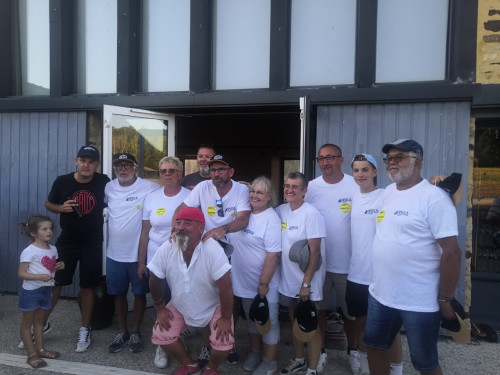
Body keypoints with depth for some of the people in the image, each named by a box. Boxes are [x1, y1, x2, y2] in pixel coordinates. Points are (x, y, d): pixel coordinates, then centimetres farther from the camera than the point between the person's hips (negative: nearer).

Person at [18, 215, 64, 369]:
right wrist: (40, 276, -30)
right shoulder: (29, 251, -18)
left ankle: (40, 349, 29)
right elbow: (21, 273, -18)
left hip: (46, 290, 6)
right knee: (27, 322, 8)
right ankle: (32, 354, 15)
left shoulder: (53, 249, 2)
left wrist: (59, 266, -4)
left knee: (39, 321, 19)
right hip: (30, 291, -6)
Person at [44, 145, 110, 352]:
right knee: (54, 282, 6)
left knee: (87, 286, 8)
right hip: (66, 242, 1)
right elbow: (48, 204, 7)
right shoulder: (62, 181, -7)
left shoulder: (103, 182, -8)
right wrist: (61, 208, -13)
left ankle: (85, 330, 23)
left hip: (92, 244, 0)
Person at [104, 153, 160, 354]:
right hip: (114, 254, 4)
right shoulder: (109, 188, 3)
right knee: (119, 294, 16)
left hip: (139, 254, -4)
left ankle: (136, 333, 30)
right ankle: (122, 332, 34)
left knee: (139, 293, 11)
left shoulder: (149, 187, -12)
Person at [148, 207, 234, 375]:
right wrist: (160, 309, -1)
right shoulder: (166, 249, -20)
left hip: (214, 306, -3)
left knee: (223, 342, -19)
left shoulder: (213, 249, -32)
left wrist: (226, 318, -22)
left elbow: (225, 286, -27)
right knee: (160, 335, -7)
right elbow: (154, 280, -5)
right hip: (180, 305, 4)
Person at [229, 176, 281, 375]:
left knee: (268, 322, 10)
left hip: (264, 284, -6)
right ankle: (255, 352, 42)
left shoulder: (271, 219, -19)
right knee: (251, 319, 22)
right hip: (245, 282, 7)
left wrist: (264, 284, -21)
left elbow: (273, 255, -22)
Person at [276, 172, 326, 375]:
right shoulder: (280, 210, 1)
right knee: (295, 322, 21)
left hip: (307, 282, -6)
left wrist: (306, 283, -18)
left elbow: (314, 252, -18)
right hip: (288, 281, 6)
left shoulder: (311, 214, -17)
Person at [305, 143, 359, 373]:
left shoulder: (356, 186, -8)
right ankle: (321, 352, 34)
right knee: (318, 308, 14)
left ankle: (352, 351, 38)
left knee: (350, 310, 15)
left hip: (348, 262, -1)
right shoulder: (311, 187, -2)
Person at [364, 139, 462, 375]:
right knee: (375, 347, 21)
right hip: (380, 294, 7)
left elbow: (451, 252, -18)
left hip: (419, 302, -7)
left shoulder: (434, 197, -17)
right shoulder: (388, 192, 7)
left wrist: (445, 300, -15)